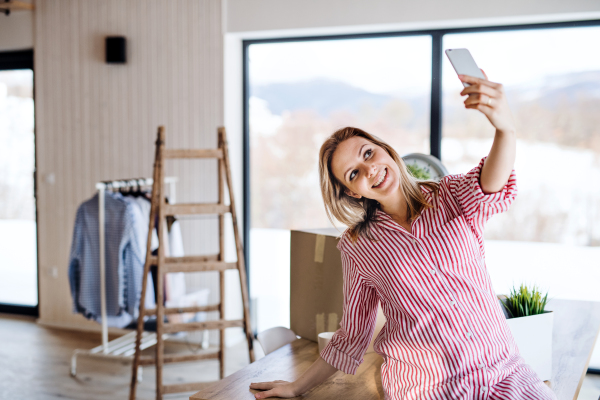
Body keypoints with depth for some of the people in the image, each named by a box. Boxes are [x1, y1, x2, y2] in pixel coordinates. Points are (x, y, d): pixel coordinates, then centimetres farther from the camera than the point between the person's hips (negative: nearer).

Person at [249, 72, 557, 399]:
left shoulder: (451, 197, 2)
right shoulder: (357, 246, 2)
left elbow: (490, 191, -23)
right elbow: (352, 334, 12)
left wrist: (505, 129, -45)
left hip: (504, 373, 1)